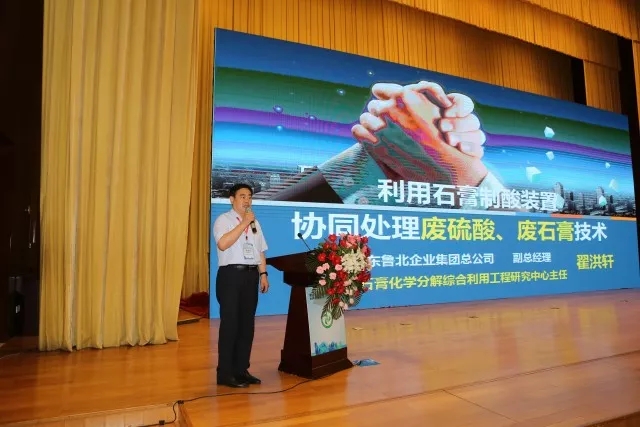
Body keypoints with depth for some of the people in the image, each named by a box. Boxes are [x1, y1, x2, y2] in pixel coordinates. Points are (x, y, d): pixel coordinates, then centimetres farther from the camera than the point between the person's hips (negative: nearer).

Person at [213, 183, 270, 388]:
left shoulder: (255, 222, 16)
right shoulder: (223, 220, -3)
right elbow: (223, 244, -21)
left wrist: (263, 274, 7)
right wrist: (243, 223, -18)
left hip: (251, 274, 6)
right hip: (231, 274, -6)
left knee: (247, 323, 10)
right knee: (230, 323, -3)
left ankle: (241, 369, 21)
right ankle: (225, 373, 8)